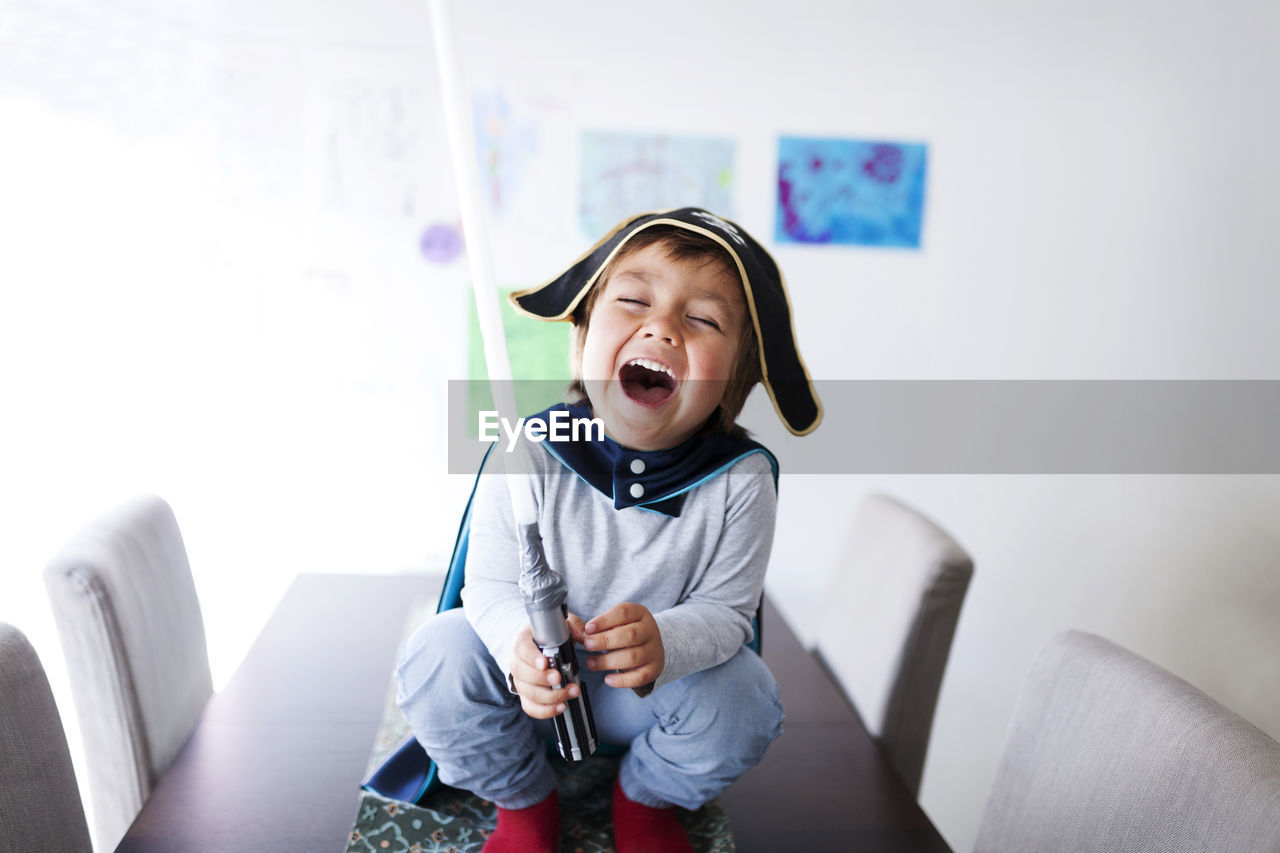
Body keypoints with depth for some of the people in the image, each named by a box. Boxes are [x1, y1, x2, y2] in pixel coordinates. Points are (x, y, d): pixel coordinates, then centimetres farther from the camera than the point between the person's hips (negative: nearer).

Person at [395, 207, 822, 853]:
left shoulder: (741, 480, -20)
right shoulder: (527, 458, -21)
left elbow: (725, 608, -12)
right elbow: (492, 585, -14)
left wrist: (665, 641, -36)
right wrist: (522, 642, -38)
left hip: (650, 693, 1)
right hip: (540, 681, 0)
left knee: (742, 700, -26)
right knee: (437, 654, -25)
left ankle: (645, 800, 11)